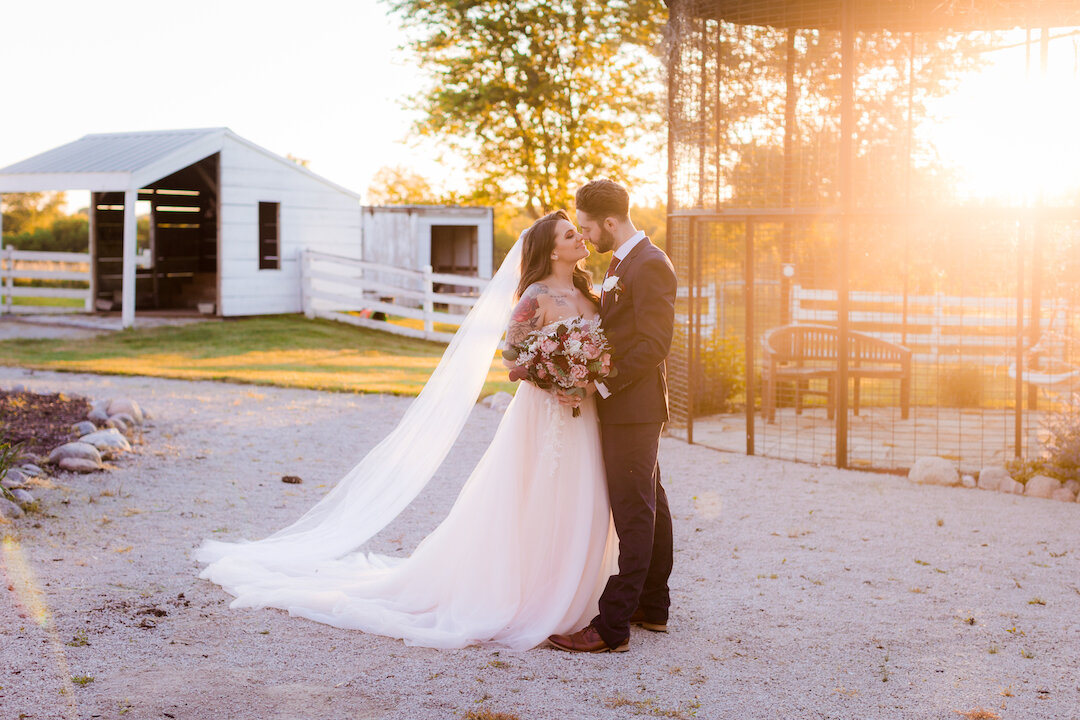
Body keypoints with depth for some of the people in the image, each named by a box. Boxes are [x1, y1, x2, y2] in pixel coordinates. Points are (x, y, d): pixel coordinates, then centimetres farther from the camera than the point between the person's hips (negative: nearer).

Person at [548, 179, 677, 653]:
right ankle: (653, 608, 27)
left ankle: (612, 627, -8)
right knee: (649, 506, 16)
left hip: (633, 405, -10)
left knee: (634, 514, -8)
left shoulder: (650, 264, -16)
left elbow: (654, 344, -21)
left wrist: (605, 383, -20)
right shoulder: (621, 263, 15)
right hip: (624, 406, 10)